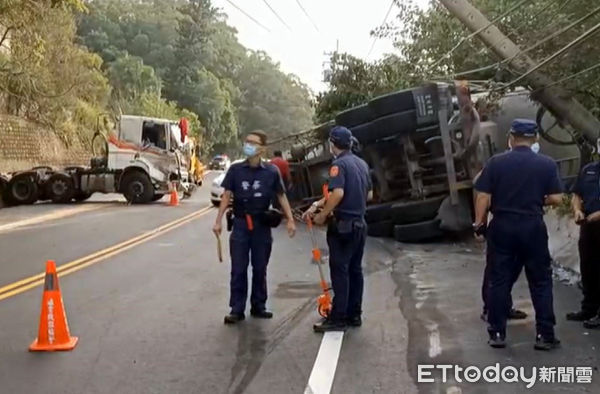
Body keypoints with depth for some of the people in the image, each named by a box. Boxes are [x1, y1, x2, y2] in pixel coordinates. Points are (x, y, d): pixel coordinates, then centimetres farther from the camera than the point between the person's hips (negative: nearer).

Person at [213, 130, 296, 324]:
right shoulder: (236, 169, -1)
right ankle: (237, 309, 7)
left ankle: (258, 306, 22)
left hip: (262, 225, 0)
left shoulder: (271, 171, -3)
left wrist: (290, 220, 0)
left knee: (260, 269, 10)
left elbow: (281, 196, 5)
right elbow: (227, 196, 3)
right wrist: (218, 221, -2)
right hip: (240, 224, 0)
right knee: (238, 269, 1)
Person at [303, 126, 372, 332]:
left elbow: (337, 193, -27)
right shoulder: (362, 164, 12)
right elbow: (369, 194, 20)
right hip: (359, 224, 8)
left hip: (342, 224, -8)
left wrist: (322, 215, -16)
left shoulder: (339, 164, -13)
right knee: (355, 270, 12)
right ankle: (354, 314, 18)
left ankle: (338, 318, -1)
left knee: (340, 271, -4)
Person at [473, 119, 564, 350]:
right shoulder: (547, 164, -2)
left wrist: (479, 223, 4)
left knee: (499, 281, 7)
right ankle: (545, 335, 9)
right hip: (533, 228, 0)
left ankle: (497, 334, 11)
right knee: (541, 282, 8)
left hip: (502, 227, 1)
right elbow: (556, 199, -5)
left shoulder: (496, 162, -2)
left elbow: (483, 197, -5)